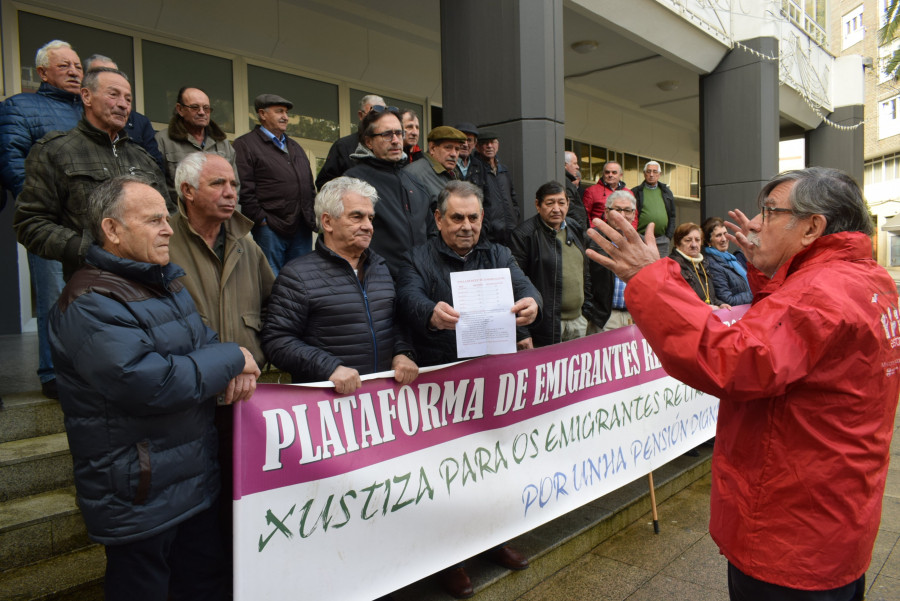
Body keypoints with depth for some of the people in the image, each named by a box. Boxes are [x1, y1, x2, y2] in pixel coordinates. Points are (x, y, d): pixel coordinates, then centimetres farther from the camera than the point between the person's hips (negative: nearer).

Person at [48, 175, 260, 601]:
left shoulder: (166, 281, 11)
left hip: (196, 482, 8)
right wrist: (232, 359, -18)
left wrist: (238, 368, -7)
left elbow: (203, 343, 17)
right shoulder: (89, 304, -19)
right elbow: (148, 384, -30)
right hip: (140, 499, -8)